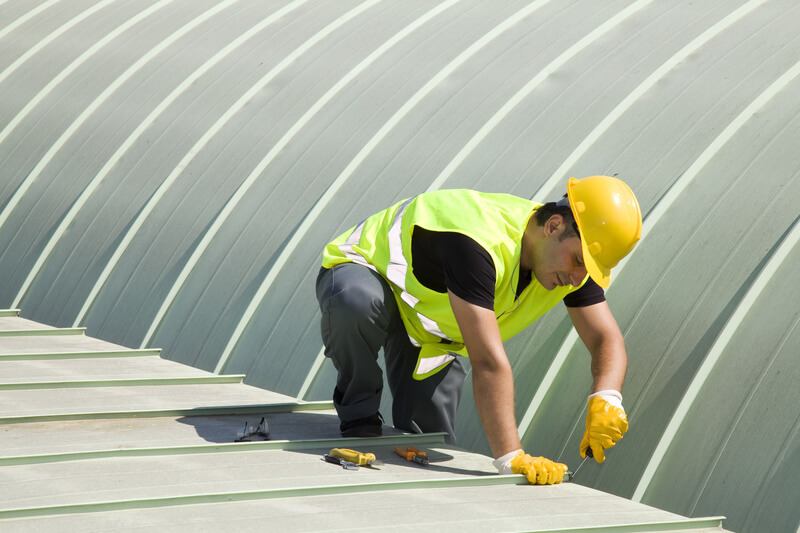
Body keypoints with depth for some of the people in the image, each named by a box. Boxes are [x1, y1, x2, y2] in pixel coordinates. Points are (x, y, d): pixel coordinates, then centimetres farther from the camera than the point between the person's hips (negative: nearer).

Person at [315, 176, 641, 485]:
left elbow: (607, 339, -14)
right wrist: (510, 458, -51)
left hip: (430, 331, 6)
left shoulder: (575, 252, -18)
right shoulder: (476, 244, -44)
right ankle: (358, 416, -16)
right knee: (358, 302, -43)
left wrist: (605, 399, -37)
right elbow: (488, 362, -48)